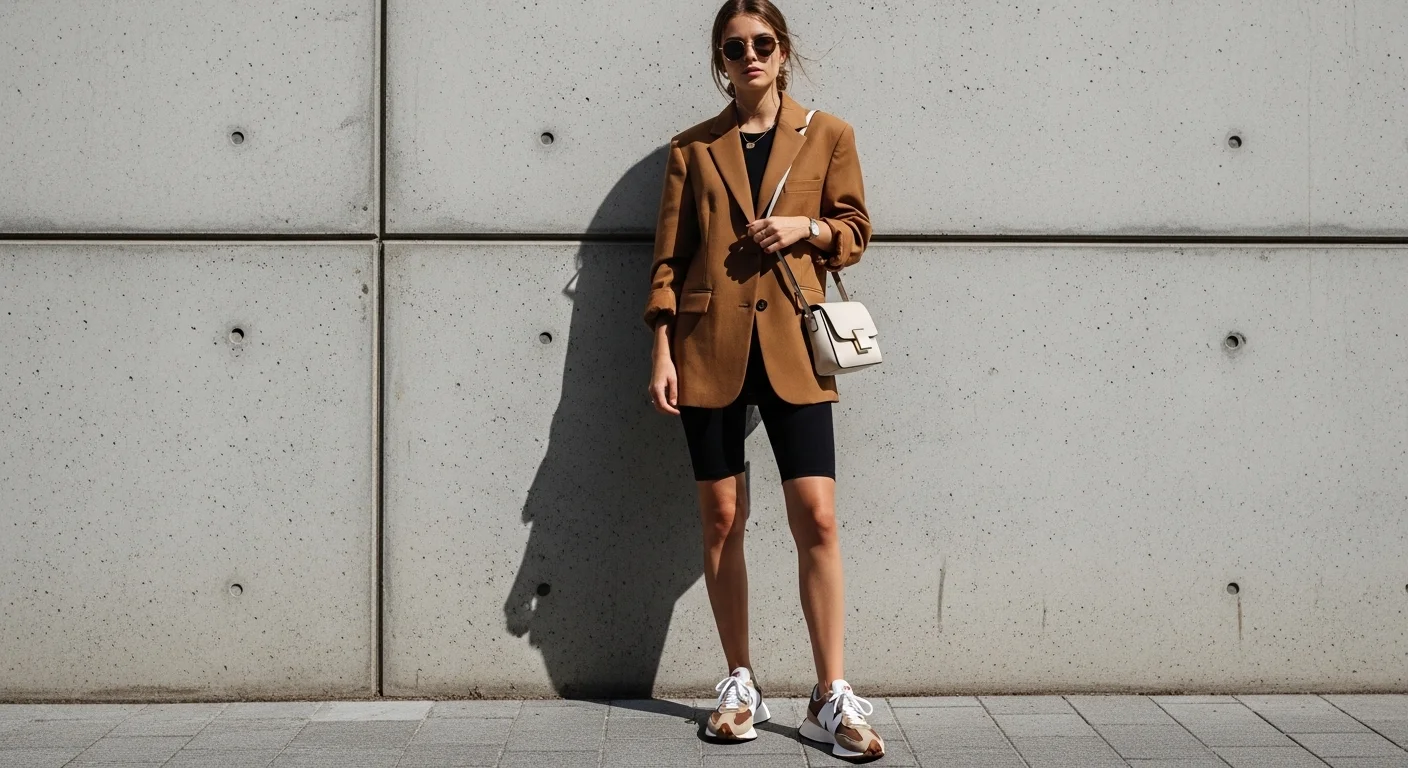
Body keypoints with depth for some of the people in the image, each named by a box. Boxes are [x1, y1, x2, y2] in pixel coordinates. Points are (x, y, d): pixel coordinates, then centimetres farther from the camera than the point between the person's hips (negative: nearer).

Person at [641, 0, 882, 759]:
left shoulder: (828, 135, 7)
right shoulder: (692, 148, 8)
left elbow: (855, 231, 12)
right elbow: (668, 256, 7)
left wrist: (807, 227, -9)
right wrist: (661, 352, -2)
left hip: (792, 348, -1)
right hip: (710, 348, 1)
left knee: (817, 519, -7)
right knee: (721, 520, 4)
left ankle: (831, 699, 1)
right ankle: (740, 684, 17)